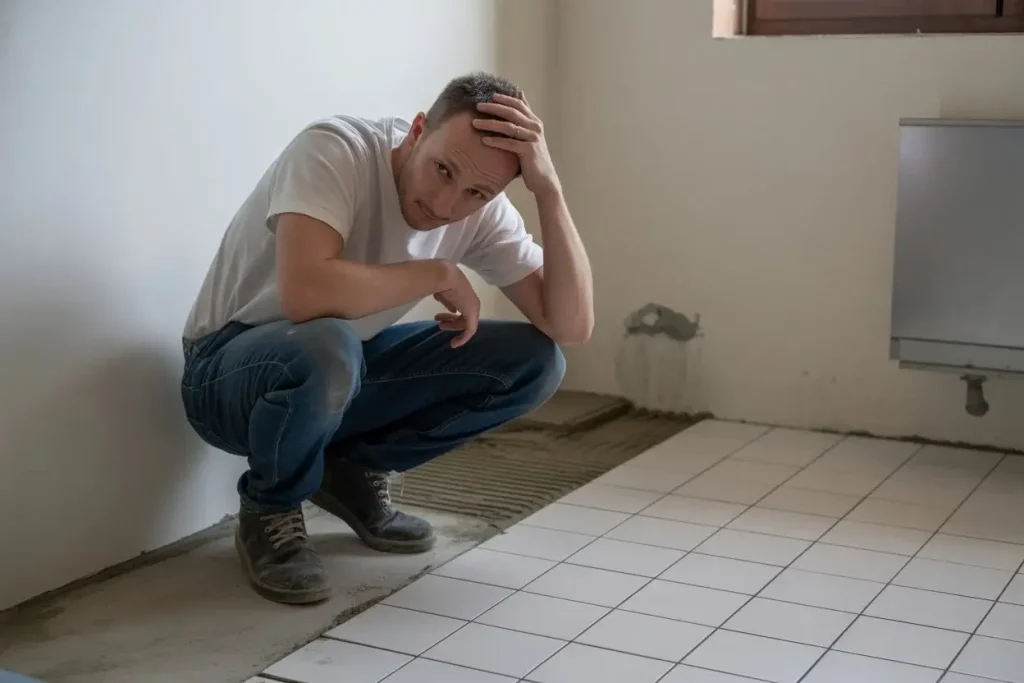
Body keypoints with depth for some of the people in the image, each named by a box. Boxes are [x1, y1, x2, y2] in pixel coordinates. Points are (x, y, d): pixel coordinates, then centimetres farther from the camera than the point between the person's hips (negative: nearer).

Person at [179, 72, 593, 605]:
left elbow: (572, 326, -17)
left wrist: (548, 187, -26)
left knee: (535, 363, -10)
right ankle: (268, 514, -9)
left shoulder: (482, 212, -11)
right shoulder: (335, 150, -27)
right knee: (326, 348, -41)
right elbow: (304, 292, -44)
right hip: (230, 371, -5)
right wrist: (439, 275, -29)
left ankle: (353, 471, 8)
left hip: (344, 375, 6)